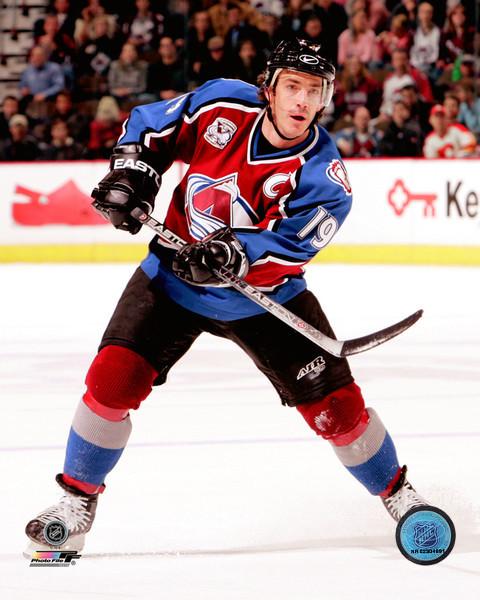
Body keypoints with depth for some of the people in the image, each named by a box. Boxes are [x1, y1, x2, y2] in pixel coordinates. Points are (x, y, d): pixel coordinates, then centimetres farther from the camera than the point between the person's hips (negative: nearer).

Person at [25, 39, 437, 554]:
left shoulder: (323, 178, -22)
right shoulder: (222, 106, -15)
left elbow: (286, 248, -32)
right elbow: (152, 126, 2)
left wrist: (232, 254, -49)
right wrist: (131, 170, -15)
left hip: (264, 299, -1)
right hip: (172, 278, 1)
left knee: (335, 404, -4)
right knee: (112, 379, -13)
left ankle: (398, 495, 20)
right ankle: (77, 501, 5)